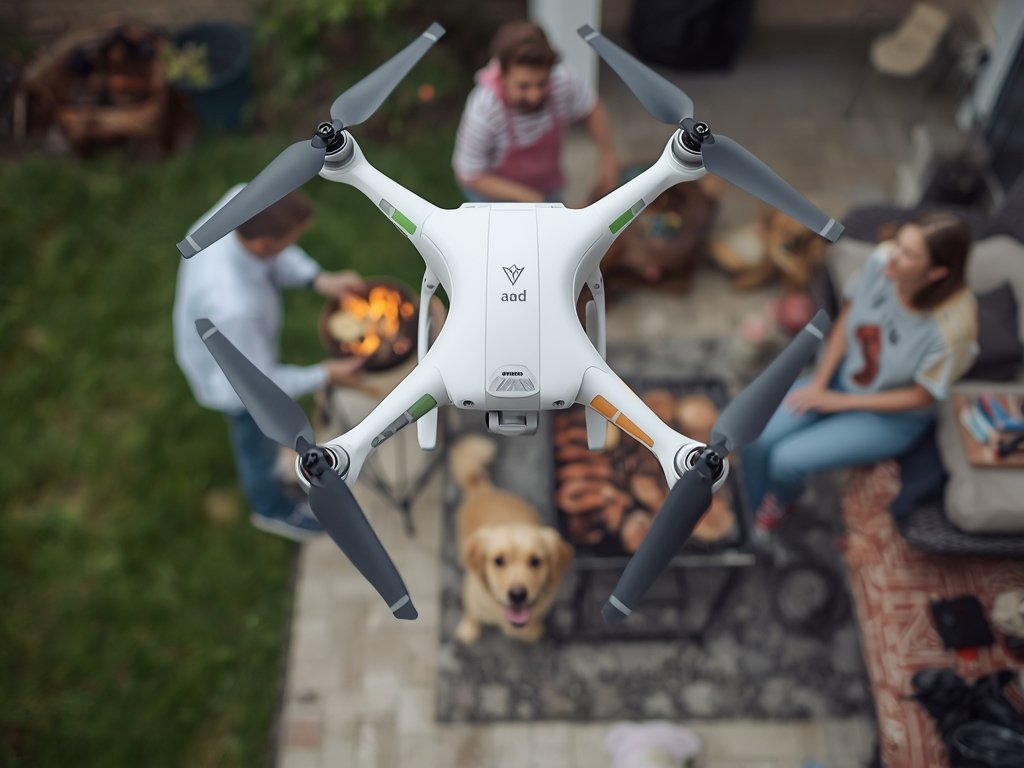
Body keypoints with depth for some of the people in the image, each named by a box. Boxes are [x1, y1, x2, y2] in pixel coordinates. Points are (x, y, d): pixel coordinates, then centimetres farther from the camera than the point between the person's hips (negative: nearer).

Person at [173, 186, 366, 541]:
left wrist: (318, 279, -21)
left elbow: (275, 258, -7)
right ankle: (272, 507, 57)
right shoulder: (233, 308, -47)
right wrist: (323, 376, -20)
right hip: (237, 380, -6)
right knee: (259, 445, 26)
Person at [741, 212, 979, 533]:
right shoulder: (882, 260, -22)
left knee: (786, 460, -18)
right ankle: (757, 512, 17)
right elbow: (846, 317, -4)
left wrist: (840, 401, -14)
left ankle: (782, 499, 21)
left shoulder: (951, 328, -33)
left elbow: (921, 397, -17)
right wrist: (818, 383, -8)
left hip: (893, 415, -4)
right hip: (843, 374, 4)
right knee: (755, 438, -12)